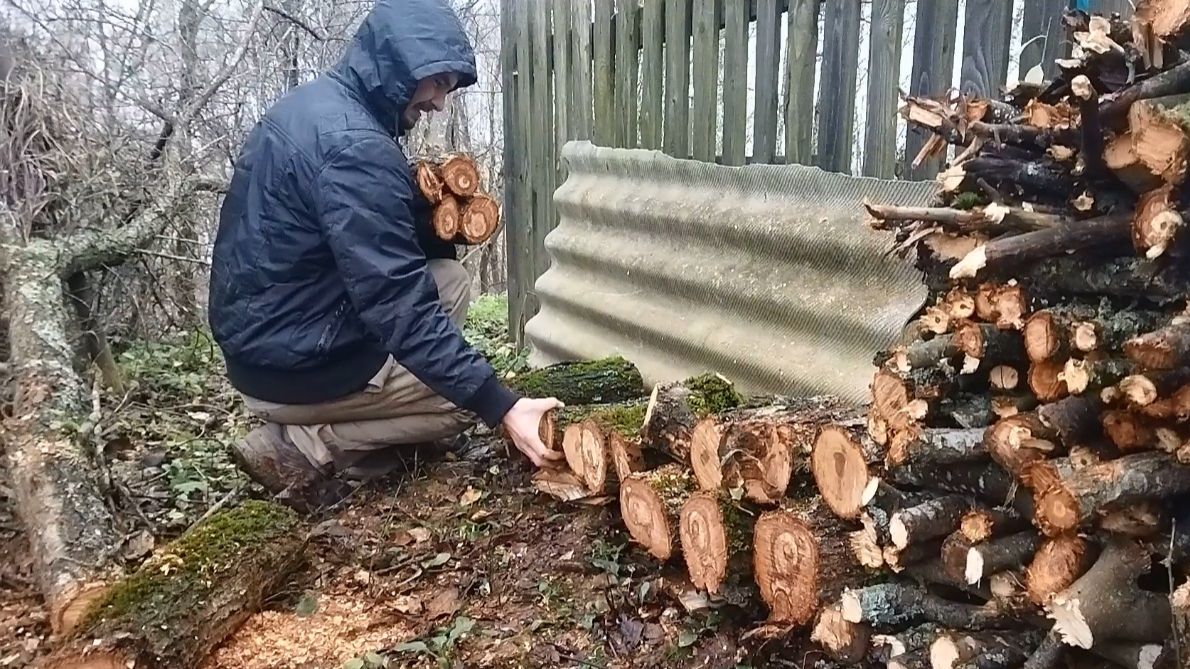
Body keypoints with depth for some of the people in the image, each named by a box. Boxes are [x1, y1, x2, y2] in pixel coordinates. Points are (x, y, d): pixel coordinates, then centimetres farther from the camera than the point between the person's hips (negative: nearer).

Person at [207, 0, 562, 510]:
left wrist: (429, 210, -1)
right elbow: (398, 305, -27)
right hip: (292, 365, -9)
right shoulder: (353, 144, -24)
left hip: (260, 336, 9)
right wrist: (500, 407, -27)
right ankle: (302, 449, -1)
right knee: (469, 397, 4)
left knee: (448, 277, 12)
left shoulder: (314, 104, 8)